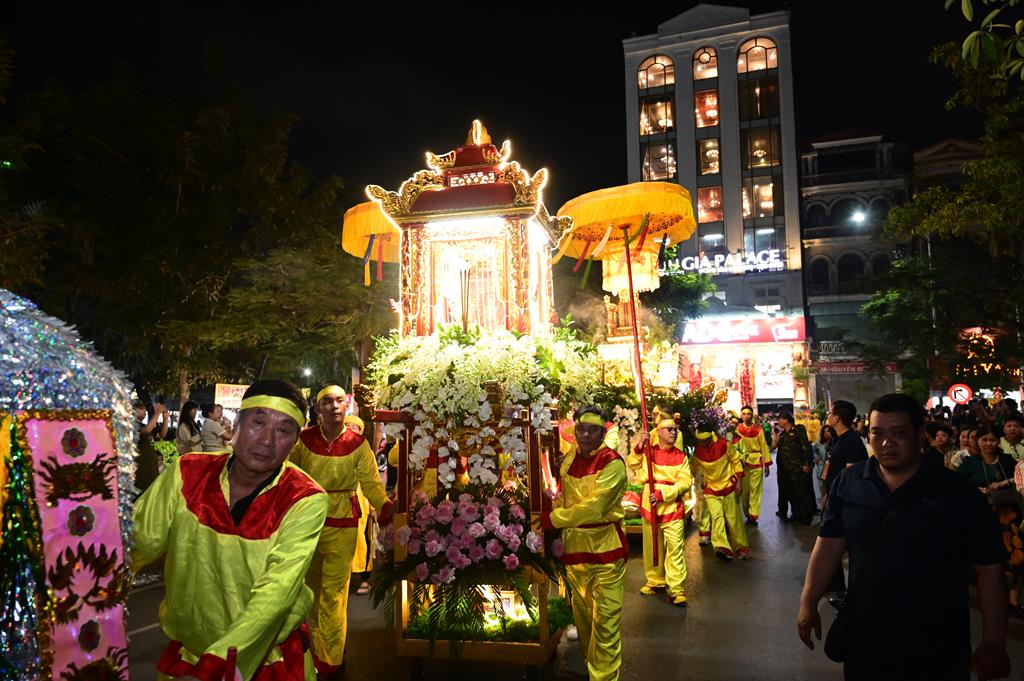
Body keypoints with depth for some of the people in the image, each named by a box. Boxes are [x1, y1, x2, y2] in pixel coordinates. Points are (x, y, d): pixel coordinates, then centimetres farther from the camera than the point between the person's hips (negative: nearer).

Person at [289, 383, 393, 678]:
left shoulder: (357, 443, -8)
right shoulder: (303, 439, -5)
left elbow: (370, 481, -12)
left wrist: (384, 507, -28)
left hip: (342, 524, -2)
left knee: (333, 590, 1)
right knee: (311, 585, 18)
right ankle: (317, 641, 41)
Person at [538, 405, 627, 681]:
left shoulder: (612, 464, -16)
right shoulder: (569, 459, 5)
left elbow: (593, 507, -22)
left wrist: (553, 519, -16)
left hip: (605, 548, -6)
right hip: (575, 545, 6)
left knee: (605, 619, -4)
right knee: (581, 613, 18)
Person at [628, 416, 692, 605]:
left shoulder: (681, 456, -1)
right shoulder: (648, 452, 4)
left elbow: (685, 483, -8)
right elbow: (632, 464, 0)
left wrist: (662, 494, -17)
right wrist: (639, 448, -15)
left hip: (673, 508, -2)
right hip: (649, 507, 2)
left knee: (675, 548, -8)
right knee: (652, 547, 13)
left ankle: (676, 588, -2)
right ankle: (655, 580, 30)